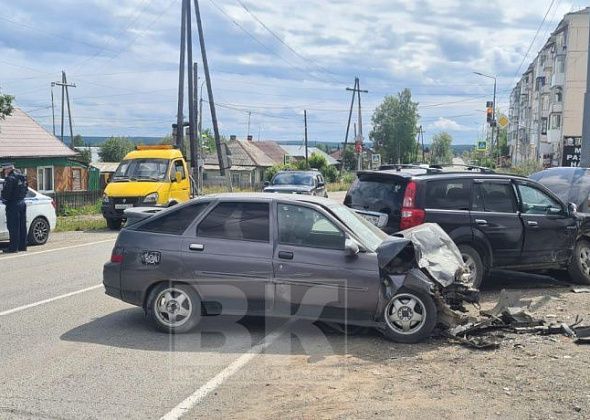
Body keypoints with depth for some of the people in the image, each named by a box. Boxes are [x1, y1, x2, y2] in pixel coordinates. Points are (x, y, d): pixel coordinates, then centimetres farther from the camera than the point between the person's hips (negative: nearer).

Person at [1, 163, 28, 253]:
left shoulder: (10, 179, -15)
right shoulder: (22, 177, 12)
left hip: (13, 205, -9)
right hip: (22, 203, 9)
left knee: (13, 227, -5)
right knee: (22, 226, 12)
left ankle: (13, 247, -3)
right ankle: (22, 246, 17)